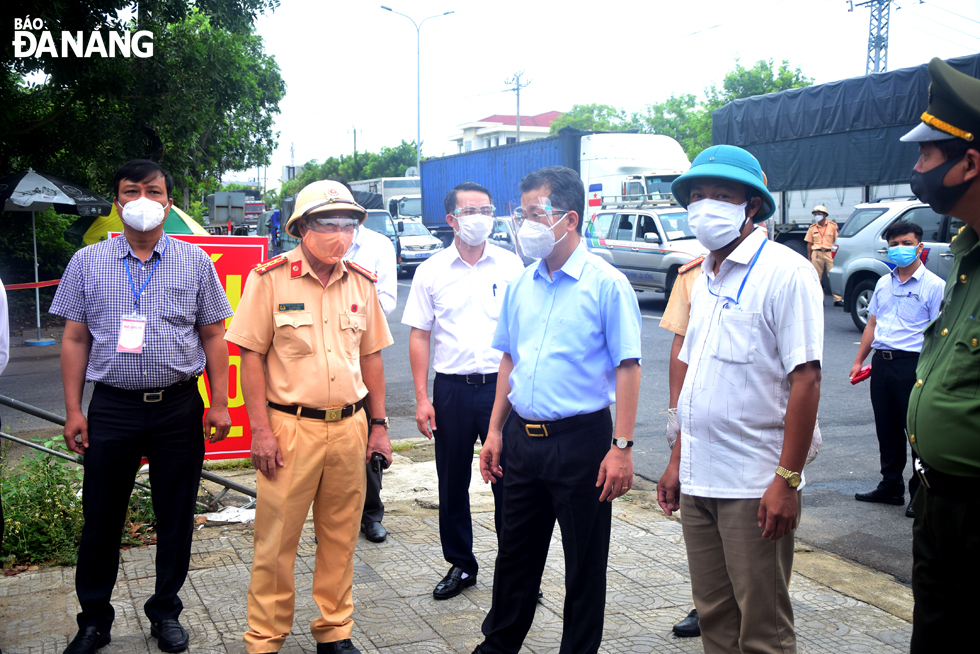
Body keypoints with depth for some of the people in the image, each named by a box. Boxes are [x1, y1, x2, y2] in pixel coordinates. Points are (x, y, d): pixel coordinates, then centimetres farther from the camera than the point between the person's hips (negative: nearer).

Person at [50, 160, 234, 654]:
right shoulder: (88, 262, 6)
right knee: (101, 517, 7)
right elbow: (75, 340, 7)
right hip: (112, 407, 0)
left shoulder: (195, 262, 5)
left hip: (179, 407, 0)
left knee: (175, 516, 8)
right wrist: (72, 410, 1)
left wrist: (219, 404, 0)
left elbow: (213, 337, 6)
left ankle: (165, 611, 25)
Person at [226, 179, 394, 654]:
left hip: (349, 428, 4)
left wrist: (379, 424, 12)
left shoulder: (362, 283, 8)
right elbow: (251, 355, -6)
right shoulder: (269, 278, -6)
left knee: (340, 536, 12)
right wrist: (261, 430, -11)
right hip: (290, 428, -4)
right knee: (276, 541, 1)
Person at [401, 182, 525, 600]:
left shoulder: (510, 266, 3)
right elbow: (419, 336, 4)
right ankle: (460, 565, 26)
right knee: (452, 485, 10)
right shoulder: (431, 271, 4)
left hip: (501, 385, -1)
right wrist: (421, 398, -2)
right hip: (451, 388, 1)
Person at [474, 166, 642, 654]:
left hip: (581, 439, -5)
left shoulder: (605, 283, -10)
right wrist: (495, 430, 12)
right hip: (523, 436, 6)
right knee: (515, 553, 17)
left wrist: (622, 447, -17)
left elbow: (627, 367, -12)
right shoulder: (520, 284, 8)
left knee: (585, 563, 7)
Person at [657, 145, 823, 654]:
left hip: (754, 487, -7)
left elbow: (806, 380, -15)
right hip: (698, 480, 7)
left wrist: (787, 479, -19)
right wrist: (678, 458, 16)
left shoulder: (785, 272, -10)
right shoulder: (705, 279, 14)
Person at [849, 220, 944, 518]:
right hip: (881, 362, 6)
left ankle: (921, 494, 11)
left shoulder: (933, 286, -5)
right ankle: (891, 487, 25)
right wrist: (859, 360, 15)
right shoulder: (883, 283, 15)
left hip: (913, 363, -6)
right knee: (887, 430, 13)